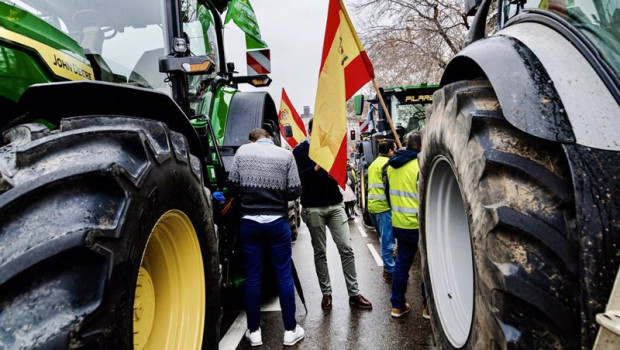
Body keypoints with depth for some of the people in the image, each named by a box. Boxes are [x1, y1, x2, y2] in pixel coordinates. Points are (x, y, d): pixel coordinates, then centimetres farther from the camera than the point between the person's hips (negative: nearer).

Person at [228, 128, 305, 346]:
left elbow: (233, 186, 3)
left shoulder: (242, 151, 1)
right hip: (277, 222, -1)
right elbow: (295, 192, -4)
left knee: (252, 277, 9)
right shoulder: (286, 154, -2)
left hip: (249, 222, 1)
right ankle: (290, 330, 16)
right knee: (284, 276, 8)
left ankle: (254, 332, 18)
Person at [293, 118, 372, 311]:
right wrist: (316, 168, -24)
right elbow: (296, 177, -12)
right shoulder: (300, 151, 1)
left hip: (336, 205, 3)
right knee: (320, 253, 6)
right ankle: (326, 293, 18)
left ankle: (354, 294, 8)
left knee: (347, 249, -1)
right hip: (313, 208, -3)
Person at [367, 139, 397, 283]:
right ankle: (390, 272, 1)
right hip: (384, 207, -9)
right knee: (388, 241, -4)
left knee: (385, 239, 20)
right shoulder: (387, 163, -10)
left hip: (372, 206, 9)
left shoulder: (373, 164, 20)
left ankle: (387, 266, 28)